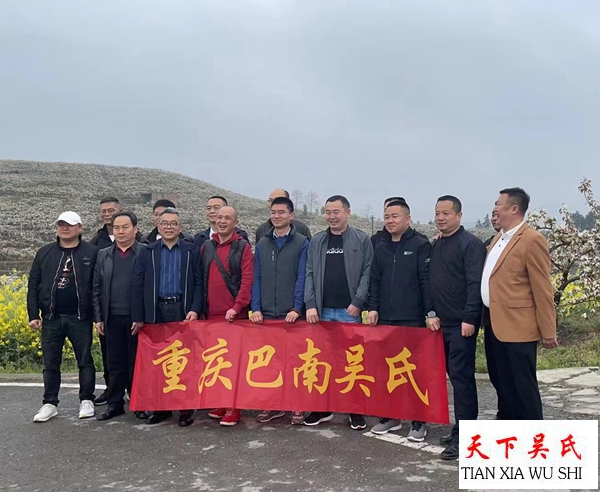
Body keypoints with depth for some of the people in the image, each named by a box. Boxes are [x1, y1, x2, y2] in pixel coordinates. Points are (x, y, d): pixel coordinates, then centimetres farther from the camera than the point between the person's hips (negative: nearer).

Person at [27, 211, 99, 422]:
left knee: (85, 361, 6)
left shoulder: (91, 252, 0)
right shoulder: (44, 253, 9)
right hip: (51, 318, 3)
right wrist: (33, 315, 1)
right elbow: (33, 285, 9)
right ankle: (50, 404, 19)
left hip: (80, 317, -2)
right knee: (50, 363, 9)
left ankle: (86, 401, 19)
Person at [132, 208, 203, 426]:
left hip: (183, 311, -1)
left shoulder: (192, 251, 6)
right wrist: (138, 317, 0)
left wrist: (195, 309, -10)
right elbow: (138, 285, 5)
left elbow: (198, 283, 3)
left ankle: (186, 409, 8)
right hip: (156, 312, 2)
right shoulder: (147, 252, 8)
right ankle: (161, 407, 17)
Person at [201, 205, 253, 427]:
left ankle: (234, 407, 8)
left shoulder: (243, 247, -1)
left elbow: (247, 280, -8)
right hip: (211, 313, 4)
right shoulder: (206, 247, 12)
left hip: (235, 314, -4)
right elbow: (201, 279, 14)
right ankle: (219, 403, 19)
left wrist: (237, 307, -16)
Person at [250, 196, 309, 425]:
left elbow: (302, 278, -6)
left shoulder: (302, 243, 0)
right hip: (266, 313, 4)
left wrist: (296, 308, -14)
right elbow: (257, 279, 7)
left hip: (291, 314, -3)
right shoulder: (261, 245, 11)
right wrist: (256, 308, -3)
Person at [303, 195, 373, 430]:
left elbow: (367, 273, -4)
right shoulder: (317, 241, 9)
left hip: (350, 311, -3)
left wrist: (358, 302, -12)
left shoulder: (362, 240, 1)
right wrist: (310, 304, -4)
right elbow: (309, 274, 6)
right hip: (322, 311, 3)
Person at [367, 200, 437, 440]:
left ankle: (418, 421, 13)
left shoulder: (421, 245, -4)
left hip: (412, 319, -5)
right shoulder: (381, 247, 11)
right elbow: (375, 280, 12)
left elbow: (426, 280, -8)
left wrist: (431, 312, -13)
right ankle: (390, 416, 23)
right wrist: (373, 308, 2)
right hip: (384, 318, 5)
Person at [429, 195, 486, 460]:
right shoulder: (435, 246, 14)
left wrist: (469, 318, -19)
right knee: (454, 375, 11)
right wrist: (432, 313, 10)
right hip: (442, 322, 7)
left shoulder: (471, 243, -9)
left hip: (462, 322, -7)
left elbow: (475, 283, -15)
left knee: (462, 376, -5)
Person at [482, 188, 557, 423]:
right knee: (501, 383, 18)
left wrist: (548, 332, -12)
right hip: (494, 324, 9)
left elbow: (543, 290, -13)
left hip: (516, 327, -9)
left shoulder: (532, 240, -14)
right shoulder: (499, 237, 13)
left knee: (522, 387, 1)